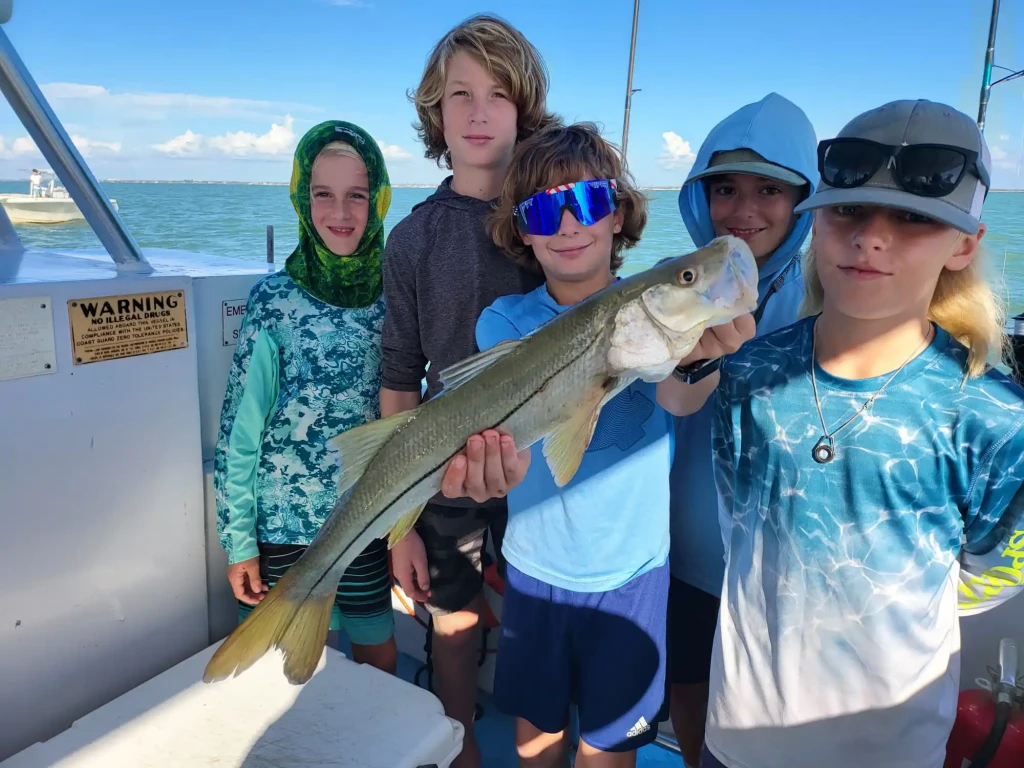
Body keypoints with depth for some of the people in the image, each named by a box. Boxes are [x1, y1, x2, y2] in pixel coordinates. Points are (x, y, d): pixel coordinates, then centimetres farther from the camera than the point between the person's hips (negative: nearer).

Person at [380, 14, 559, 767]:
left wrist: (529, 442, -22)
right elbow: (400, 377, -3)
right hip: (444, 469, 0)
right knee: (455, 614, 16)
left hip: (542, 460, 0)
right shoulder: (414, 238, -5)